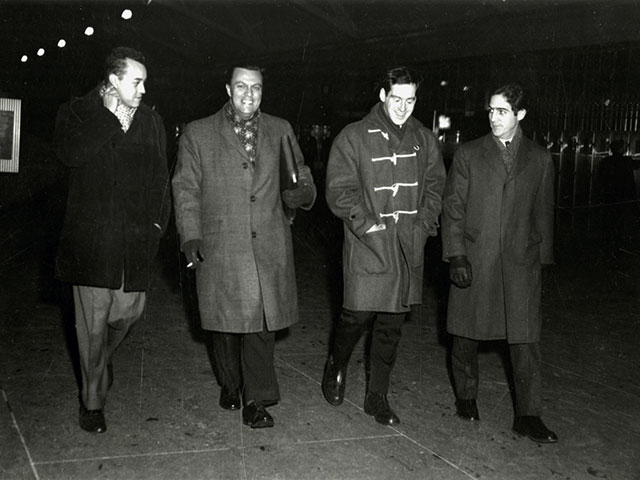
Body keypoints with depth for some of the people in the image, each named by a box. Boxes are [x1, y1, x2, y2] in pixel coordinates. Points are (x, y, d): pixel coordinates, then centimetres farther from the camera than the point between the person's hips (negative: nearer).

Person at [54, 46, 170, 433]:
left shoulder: (151, 121, 12)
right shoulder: (78, 114, 2)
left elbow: (161, 177, 14)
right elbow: (70, 153, -18)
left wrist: (158, 222, 3)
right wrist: (110, 115, -13)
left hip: (136, 238, 3)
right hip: (91, 238, -3)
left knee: (128, 312, 6)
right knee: (93, 321, 2)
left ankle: (102, 360, 38)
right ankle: (93, 401, 16)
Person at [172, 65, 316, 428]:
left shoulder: (281, 131, 12)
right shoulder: (198, 134, 6)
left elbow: (302, 178, 15)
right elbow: (186, 190, 5)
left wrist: (300, 192, -9)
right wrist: (191, 236, -7)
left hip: (269, 248, 1)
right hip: (220, 246, -1)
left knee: (263, 322, -1)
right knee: (226, 321, 9)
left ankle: (256, 400, 10)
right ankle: (230, 386, 33)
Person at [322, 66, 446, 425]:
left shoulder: (425, 140, 11)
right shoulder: (354, 137, -1)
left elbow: (435, 186, 14)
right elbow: (339, 190, -4)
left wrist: (424, 224, 0)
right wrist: (368, 226, -12)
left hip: (409, 247, 4)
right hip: (367, 244, -4)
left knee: (393, 323, 8)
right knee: (358, 314, -5)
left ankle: (378, 396, 21)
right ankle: (337, 367, 26)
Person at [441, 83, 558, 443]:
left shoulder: (540, 159, 8)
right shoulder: (468, 155, 4)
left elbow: (544, 213, 12)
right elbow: (453, 208, 1)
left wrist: (543, 259, 9)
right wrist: (456, 256, -8)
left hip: (521, 262, 0)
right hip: (474, 261, 0)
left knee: (526, 338, -2)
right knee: (466, 334, 10)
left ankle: (528, 416, 7)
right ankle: (466, 398, 31)